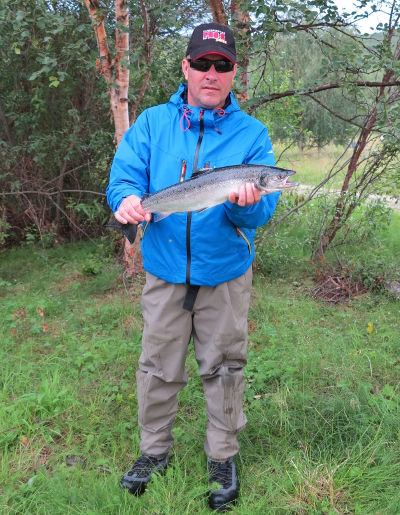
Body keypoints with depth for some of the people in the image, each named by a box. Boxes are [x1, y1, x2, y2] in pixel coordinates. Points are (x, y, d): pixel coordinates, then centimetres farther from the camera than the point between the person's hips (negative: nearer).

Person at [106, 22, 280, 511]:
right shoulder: (151, 123, 1)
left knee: (223, 368, 12)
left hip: (225, 275, -1)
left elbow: (263, 208, -9)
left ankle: (222, 457, 33)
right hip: (165, 271, 1)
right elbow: (123, 175, -6)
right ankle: (154, 449, 36)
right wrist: (127, 198, -29)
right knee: (157, 366, 13)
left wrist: (245, 204, -33)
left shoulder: (251, 133, -3)